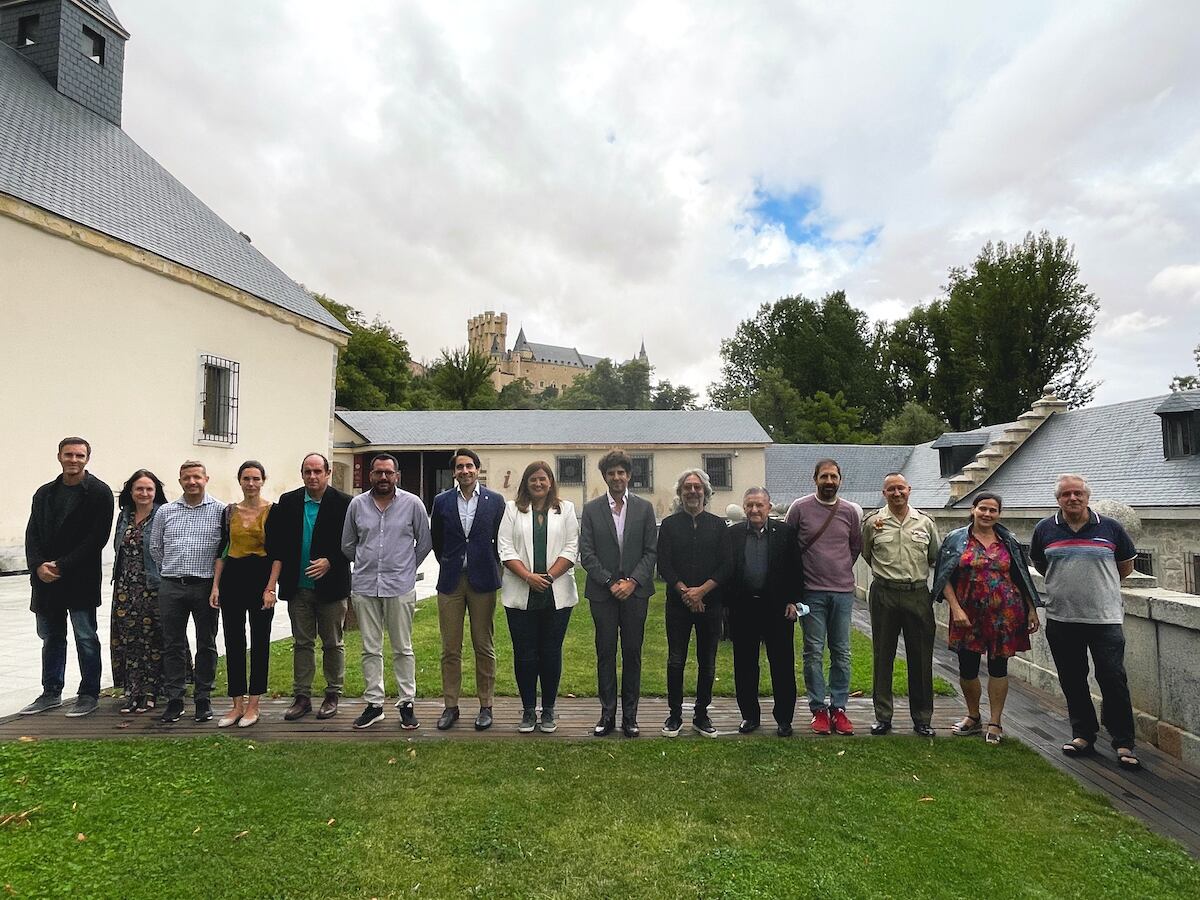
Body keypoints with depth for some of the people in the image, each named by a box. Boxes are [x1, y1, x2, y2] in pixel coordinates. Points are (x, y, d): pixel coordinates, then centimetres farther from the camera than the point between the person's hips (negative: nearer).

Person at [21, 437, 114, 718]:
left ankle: (89, 695, 12)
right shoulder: (44, 493, 12)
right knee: (51, 638, 15)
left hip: (80, 579, -6)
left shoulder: (99, 492, -6)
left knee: (85, 639, 2)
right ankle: (51, 693, 27)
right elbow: (32, 534, 8)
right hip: (46, 578, 6)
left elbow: (97, 537, -12)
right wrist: (38, 566, -9)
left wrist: (62, 566, -15)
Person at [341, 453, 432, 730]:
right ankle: (374, 704, 20)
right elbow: (347, 545, 16)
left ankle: (407, 704, 15)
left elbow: (424, 542, 7)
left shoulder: (412, 504, -2)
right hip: (364, 587, 2)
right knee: (370, 649, 10)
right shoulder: (357, 504, 5)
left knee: (403, 649, 5)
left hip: (400, 587, -2)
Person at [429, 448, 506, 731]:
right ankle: (450, 706, 19)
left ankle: (485, 706, 17)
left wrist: (491, 568, 7)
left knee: (484, 647, 6)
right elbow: (436, 540, 14)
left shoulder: (495, 501, 0)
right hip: (450, 581, 1)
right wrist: (448, 565, 13)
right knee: (450, 649, 7)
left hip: (482, 580, -1)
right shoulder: (442, 501, 4)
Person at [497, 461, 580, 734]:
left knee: (551, 652, 7)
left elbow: (571, 548, 1)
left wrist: (549, 576, -11)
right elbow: (505, 548, -1)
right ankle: (528, 710, 19)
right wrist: (529, 577, -12)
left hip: (557, 594, 0)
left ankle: (548, 710, 20)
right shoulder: (512, 509, 7)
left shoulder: (566, 509, 8)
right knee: (524, 653, 5)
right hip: (521, 595, 0)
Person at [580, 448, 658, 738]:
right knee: (606, 654, 6)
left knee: (632, 654, 7)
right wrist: (610, 582, -9)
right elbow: (586, 553, -1)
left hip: (635, 591, 1)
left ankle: (630, 715, 18)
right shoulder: (591, 509, 3)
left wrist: (632, 581, -10)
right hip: (602, 592, 0)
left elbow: (651, 551, 1)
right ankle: (607, 714, 17)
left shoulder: (644, 508, 4)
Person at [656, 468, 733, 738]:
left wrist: (701, 590, -11)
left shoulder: (718, 525, 7)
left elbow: (727, 566, 0)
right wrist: (684, 591, -13)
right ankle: (675, 715, 18)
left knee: (707, 663, 8)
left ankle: (701, 715, 22)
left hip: (710, 603, 1)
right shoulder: (669, 524, 4)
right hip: (678, 603, -1)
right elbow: (663, 565, -2)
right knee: (675, 661, 4)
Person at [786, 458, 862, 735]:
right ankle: (818, 709, 13)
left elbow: (857, 546, 16)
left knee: (841, 653, 8)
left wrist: (842, 570, 12)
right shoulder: (799, 508, -3)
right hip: (812, 592, -2)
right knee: (814, 652, 2)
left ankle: (838, 708, 18)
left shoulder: (851, 511, 5)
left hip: (843, 591, 3)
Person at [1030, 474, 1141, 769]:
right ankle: (1083, 734, 25)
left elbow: (1126, 565, 14)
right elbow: (1039, 564, 18)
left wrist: (1100, 583, 14)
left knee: (1114, 681, -1)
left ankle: (1124, 744, 11)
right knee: (1072, 681, 11)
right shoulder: (1045, 529, 3)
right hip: (1061, 620, 2)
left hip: (1104, 618, -2)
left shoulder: (1109, 527, 1)